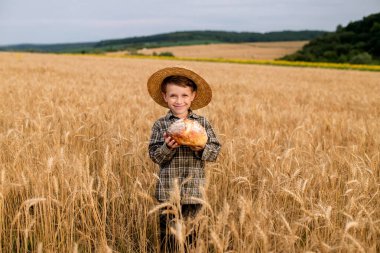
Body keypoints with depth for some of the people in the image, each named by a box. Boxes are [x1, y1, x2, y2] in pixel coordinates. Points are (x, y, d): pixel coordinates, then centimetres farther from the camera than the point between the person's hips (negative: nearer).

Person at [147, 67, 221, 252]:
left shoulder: (202, 123, 1)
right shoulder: (160, 125, -1)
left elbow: (215, 151, -1)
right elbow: (154, 155, -4)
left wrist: (200, 148, -20)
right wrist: (167, 147, -23)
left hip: (194, 190, 1)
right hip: (168, 190, 0)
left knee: (191, 230, 12)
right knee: (167, 231, 9)